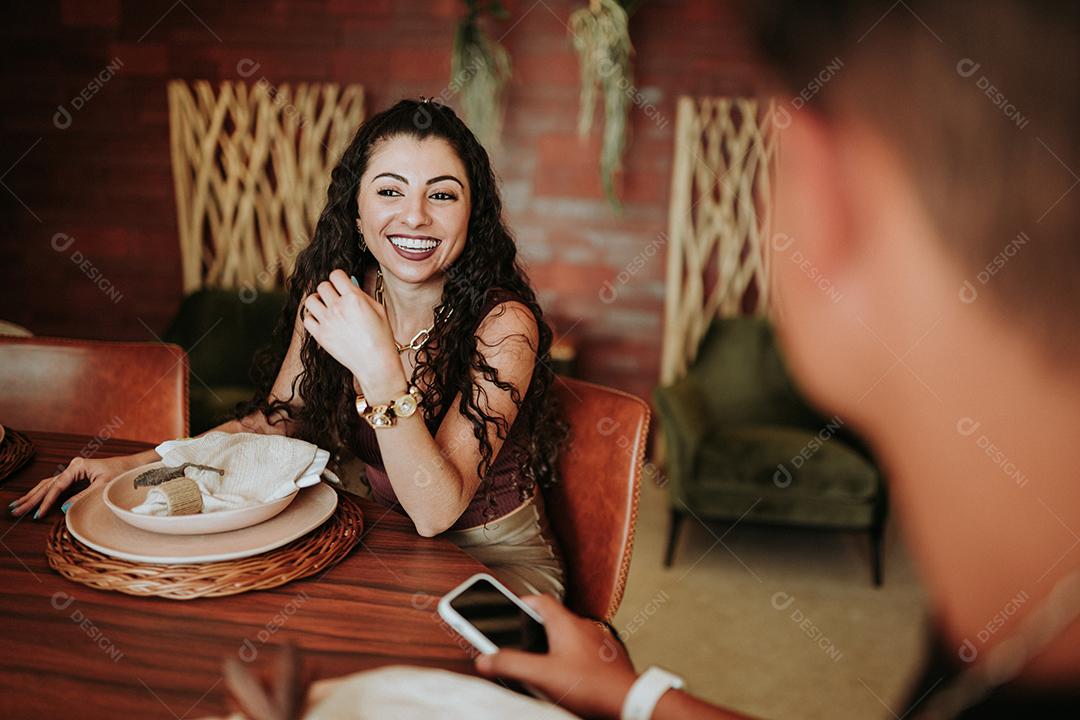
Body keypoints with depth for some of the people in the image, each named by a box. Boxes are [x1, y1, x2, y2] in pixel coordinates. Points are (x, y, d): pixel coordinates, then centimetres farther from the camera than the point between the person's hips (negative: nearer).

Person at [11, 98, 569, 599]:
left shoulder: (502, 324, -22)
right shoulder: (332, 296, -5)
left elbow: (436, 512, -26)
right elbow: (271, 422, 7)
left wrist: (379, 367, -38)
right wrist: (137, 465, -6)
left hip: (499, 559, -4)